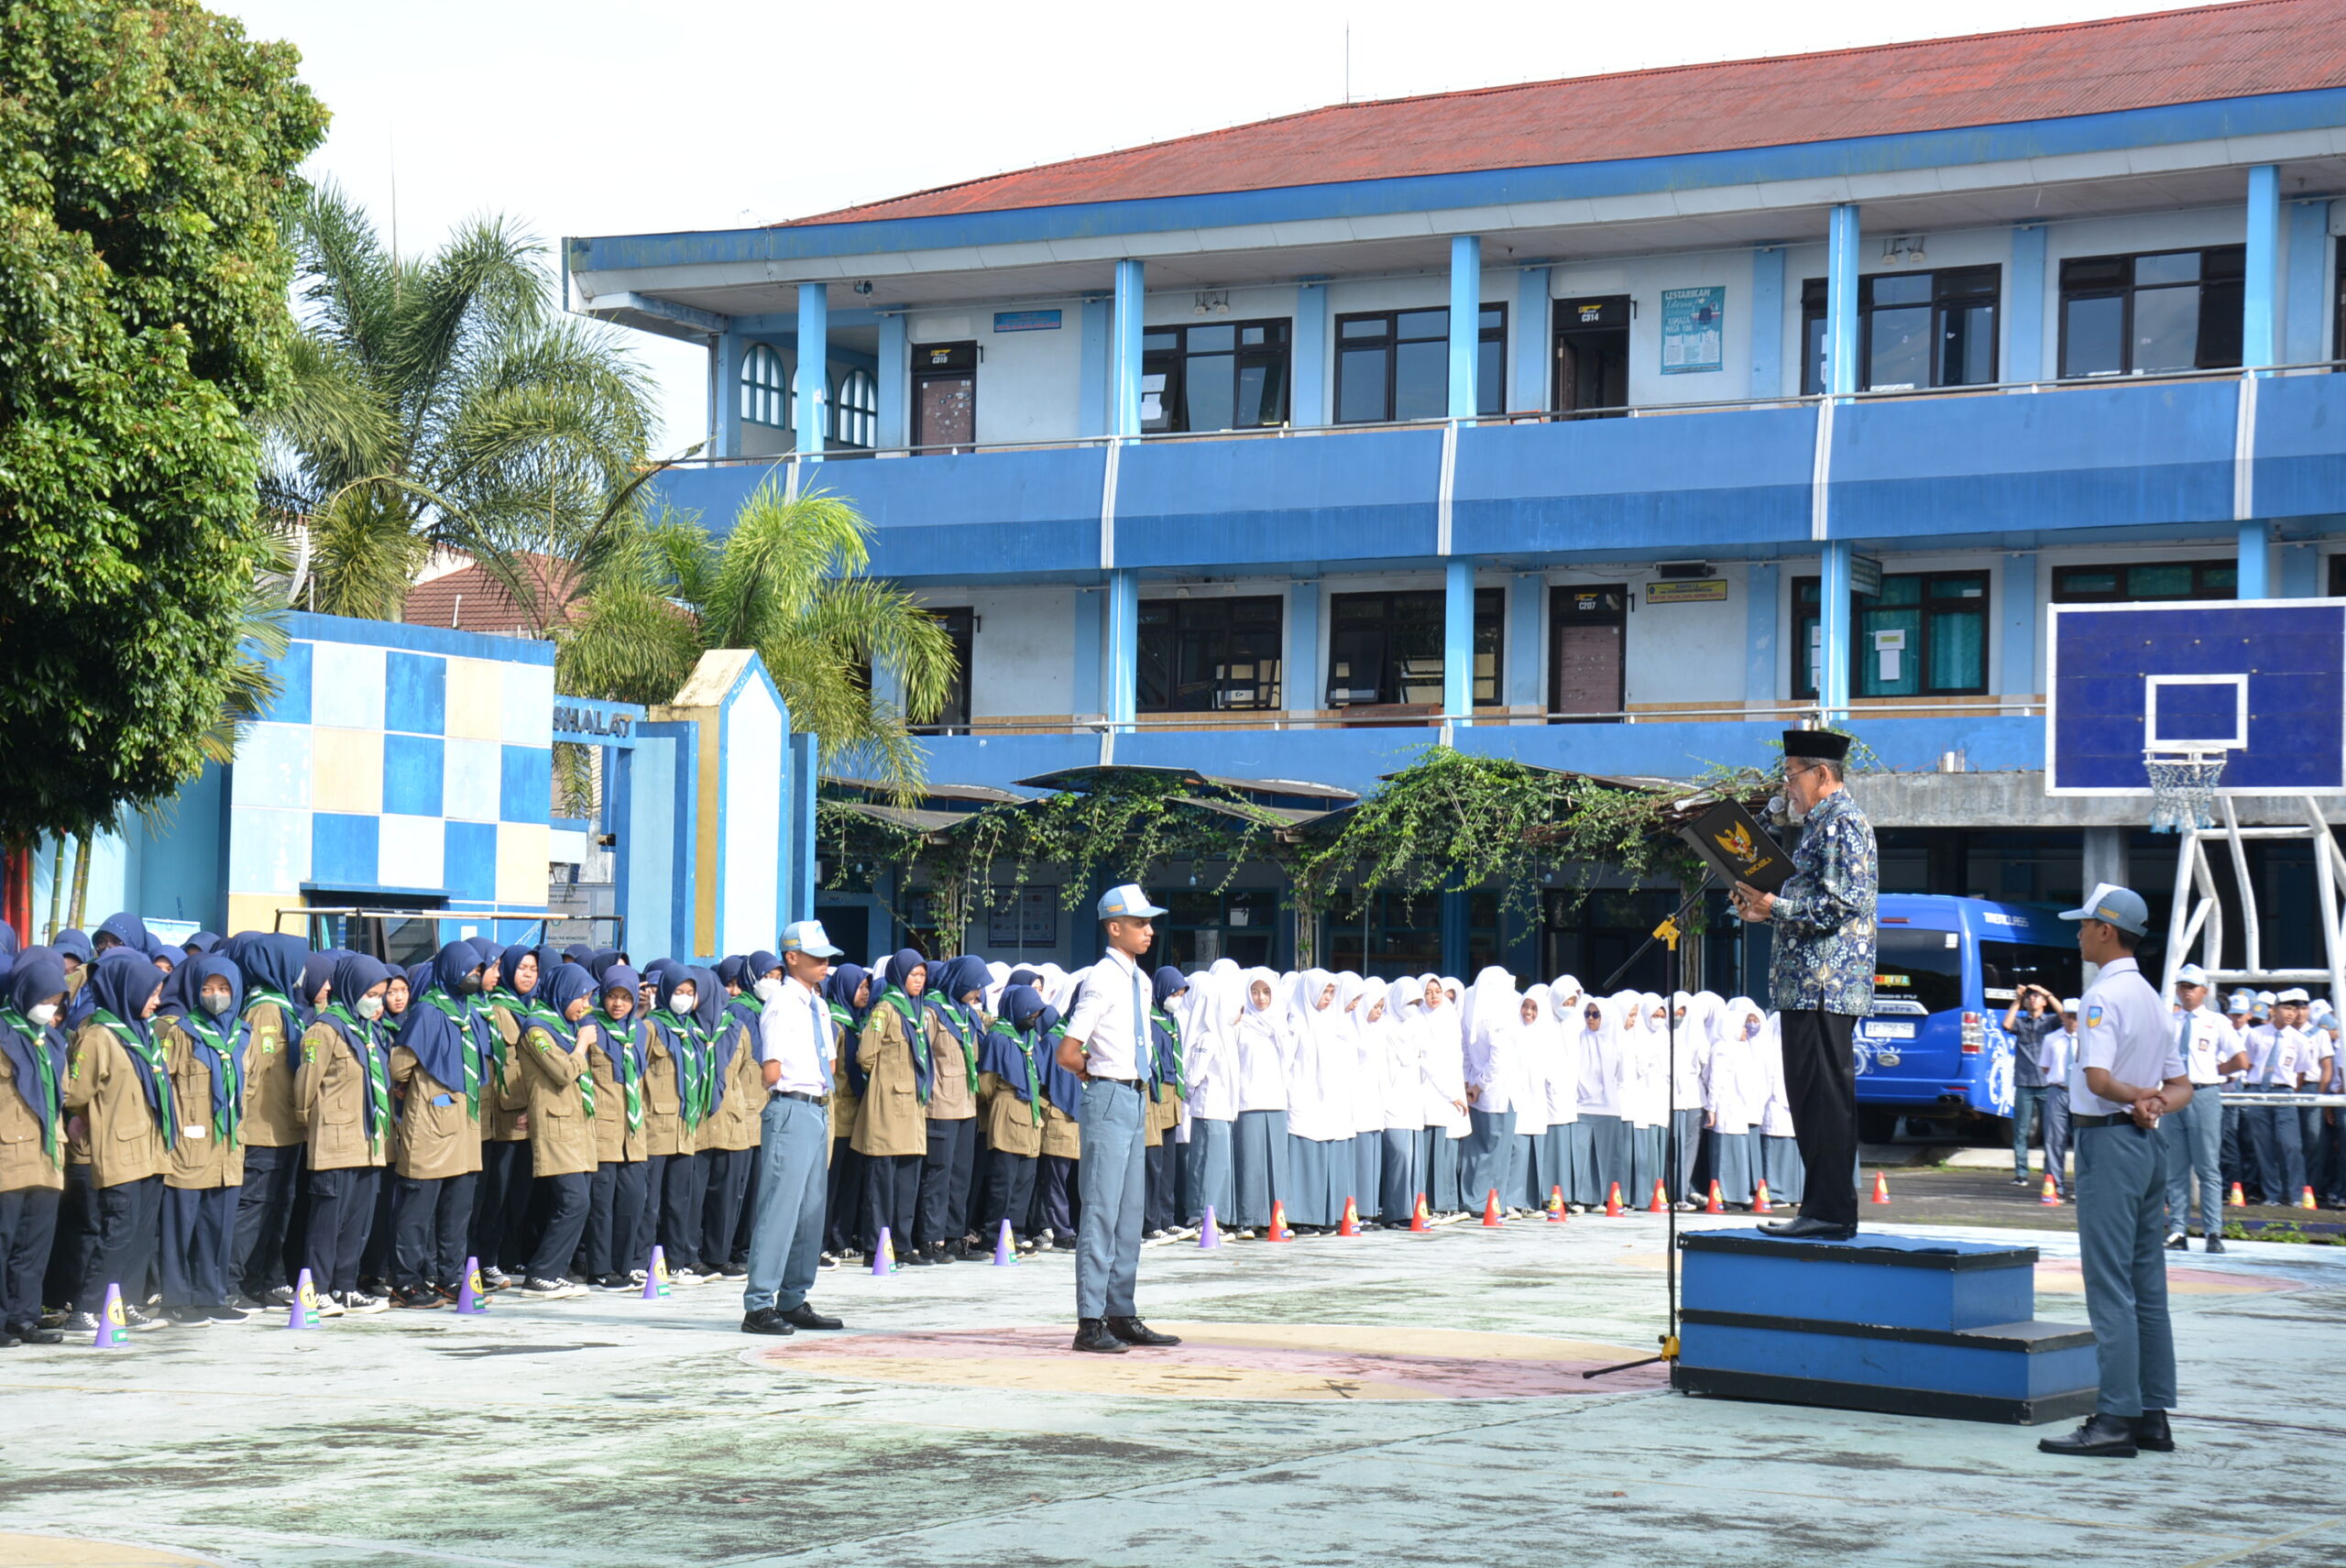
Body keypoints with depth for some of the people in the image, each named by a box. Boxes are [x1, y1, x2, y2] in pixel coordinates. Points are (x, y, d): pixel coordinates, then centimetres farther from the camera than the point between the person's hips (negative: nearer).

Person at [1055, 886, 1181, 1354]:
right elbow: (1068, 1054, -16)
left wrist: (1134, 1079, 13)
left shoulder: (1140, 981, 12)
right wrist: (1098, 1075, 0)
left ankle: (1122, 1315, 19)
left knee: (1130, 1211, 12)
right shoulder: (1104, 980, -14)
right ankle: (1090, 1323, -5)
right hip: (1110, 1098, -9)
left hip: (1133, 1097, 9)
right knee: (1102, 1210, -7)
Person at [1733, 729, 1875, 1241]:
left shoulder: (1841, 822, -11)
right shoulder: (1823, 823, 21)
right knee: (1812, 1096, 11)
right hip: (1811, 985, 11)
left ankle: (1830, 1212, -9)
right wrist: (1766, 906, 13)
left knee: (1825, 1096, -10)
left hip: (1825, 985, -11)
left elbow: (1841, 904, -20)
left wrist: (1775, 907, -16)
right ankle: (1824, 1207, 14)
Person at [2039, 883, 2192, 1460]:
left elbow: (2098, 1078, -27)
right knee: (2147, 1286, 10)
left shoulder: (2104, 995, -13)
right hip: (2147, 1144, 9)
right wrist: (2155, 1103, -3)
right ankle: (2153, 1416, 12)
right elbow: (2182, 1087, 16)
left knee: (2109, 1286, -8)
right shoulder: (2152, 997, 16)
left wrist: (2134, 1097, -12)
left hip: (2107, 1140, -9)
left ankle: (2115, 1419, -10)